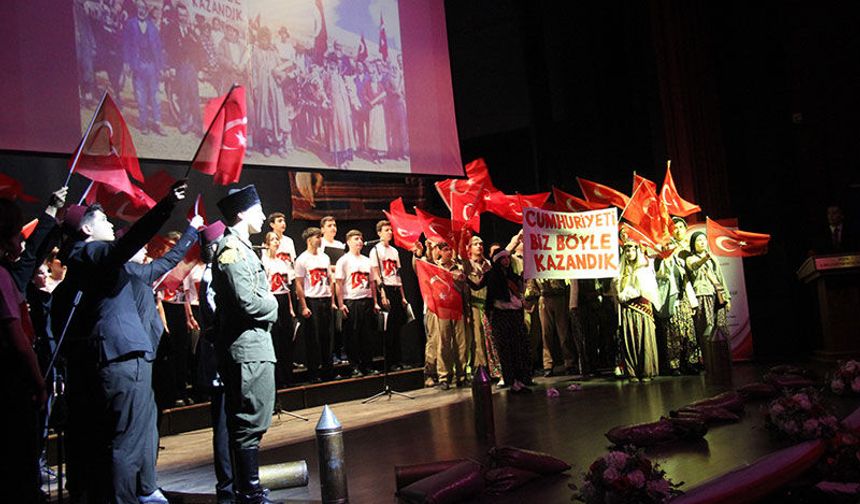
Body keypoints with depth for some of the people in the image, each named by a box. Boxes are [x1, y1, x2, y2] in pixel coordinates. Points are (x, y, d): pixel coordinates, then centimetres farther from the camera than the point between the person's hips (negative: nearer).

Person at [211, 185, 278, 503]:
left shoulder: (240, 248, 19)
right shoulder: (232, 250, -13)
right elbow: (247, 301, -21)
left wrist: (268, 307, 4)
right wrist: (272, 309, -4)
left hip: (251, 346, 11)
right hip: (248, 348, -11)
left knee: (247, 424, 15)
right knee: (251, 424, -5)